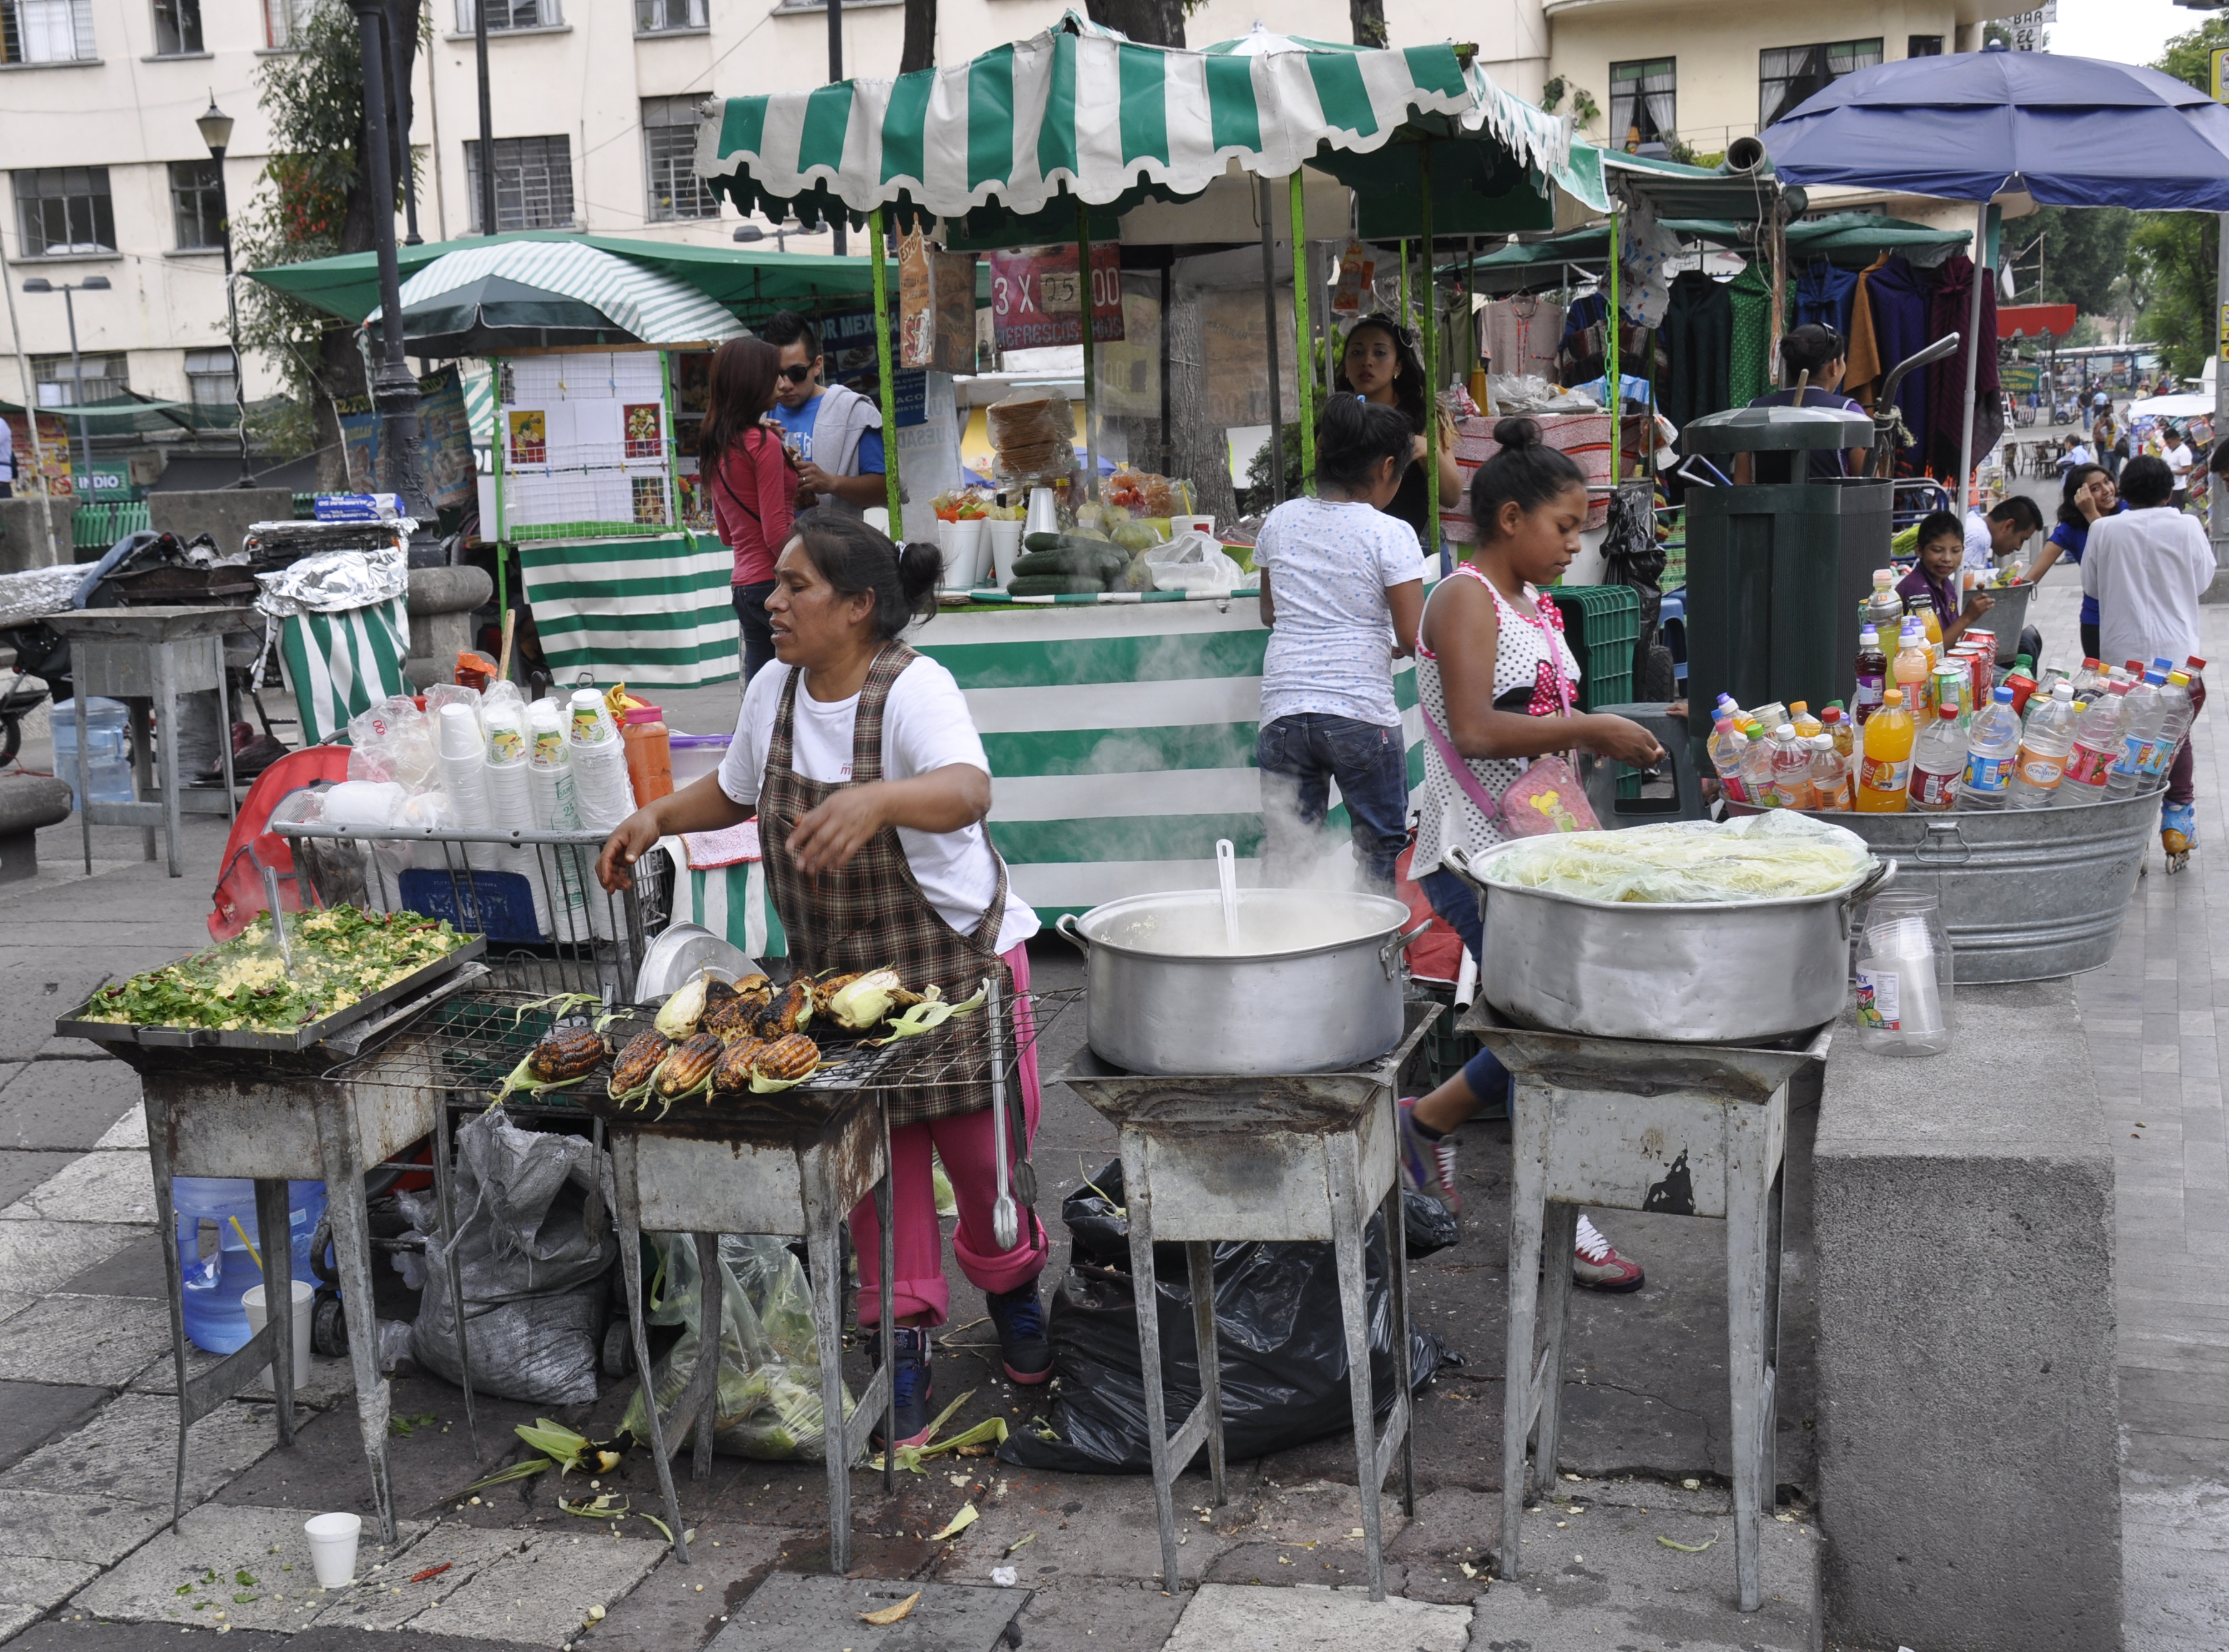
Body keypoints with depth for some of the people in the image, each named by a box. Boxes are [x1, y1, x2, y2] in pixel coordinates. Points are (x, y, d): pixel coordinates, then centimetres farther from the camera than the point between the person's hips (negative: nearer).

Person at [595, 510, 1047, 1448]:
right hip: (834, 971, 5)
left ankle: (1010, 1286, 35)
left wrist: (878, 800, -61)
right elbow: (735, 791, 18)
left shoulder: (915, 690, -22)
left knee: (983, 1148, 5)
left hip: (957, 957, -5)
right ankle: (903, 1338, 20)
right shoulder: (773, 692, -1)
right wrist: (657, 818, 1)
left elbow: (967, 791, -42)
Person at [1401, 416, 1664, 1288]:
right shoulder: (1466, 597, -14)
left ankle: (1428, 1119, 30)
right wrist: (1589, 732, -21)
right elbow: (1476, 731, -25)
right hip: (1476, 852, -9)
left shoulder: (1536, 607, 15)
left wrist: (1611, 736, 6)